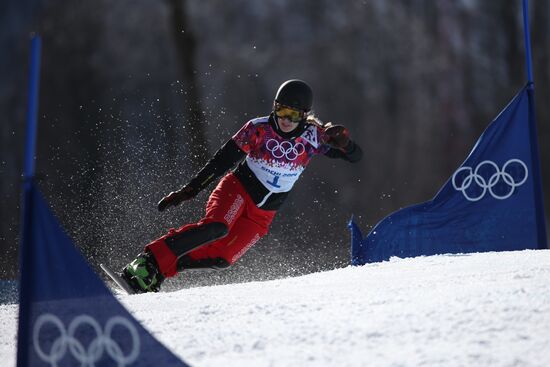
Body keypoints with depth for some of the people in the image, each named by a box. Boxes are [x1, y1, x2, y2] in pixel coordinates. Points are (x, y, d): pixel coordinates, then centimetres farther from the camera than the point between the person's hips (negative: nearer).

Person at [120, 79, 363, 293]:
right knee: (216, 227, -34)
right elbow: (222, 161, -8)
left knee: (221, 258, -16)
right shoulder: (259, 129, -13)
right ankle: (149, 261, -29)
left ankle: (161, 270, -3)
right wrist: (186, 191, -11)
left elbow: (356, 156, -9)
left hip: (263, 213, 3)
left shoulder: (312, 137, -8)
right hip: (238, 189, -3)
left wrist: (342, 142, -32)